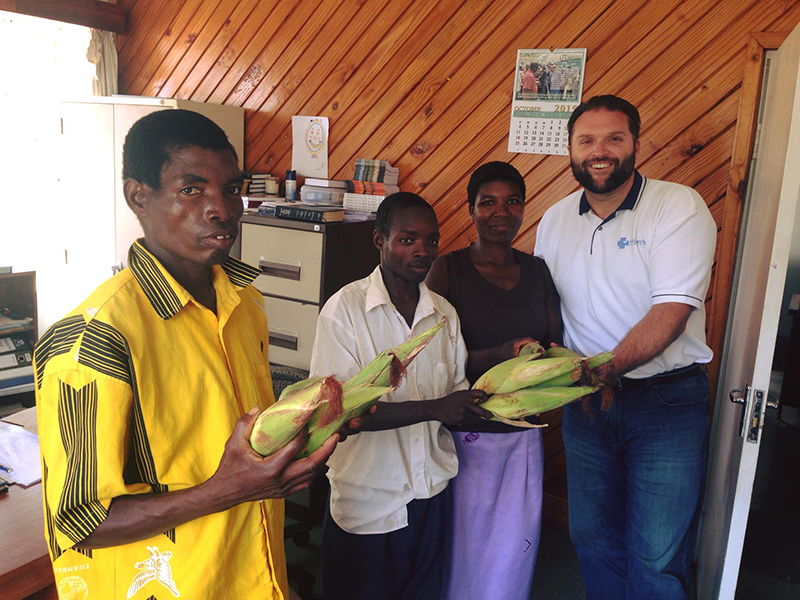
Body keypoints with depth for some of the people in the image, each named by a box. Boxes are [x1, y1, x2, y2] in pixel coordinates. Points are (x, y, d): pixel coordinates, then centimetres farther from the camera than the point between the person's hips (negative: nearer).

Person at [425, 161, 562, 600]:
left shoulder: (537, 271, 6)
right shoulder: (448, 269, -9)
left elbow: (556, 345, 8)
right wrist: (501, 355, -26)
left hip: (523, 434, 4)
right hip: (466, 432, -4)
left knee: (516, 545, 12)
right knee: (465, 544, 9)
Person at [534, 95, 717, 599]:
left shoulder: (680, 207, -11)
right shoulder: (555, 221, 6)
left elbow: (670, 312, -20)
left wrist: (606, 368, -30)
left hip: (666, 402, -4)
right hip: (586, 404, 5)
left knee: (657, 558, 2)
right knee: (593, 539, 17)